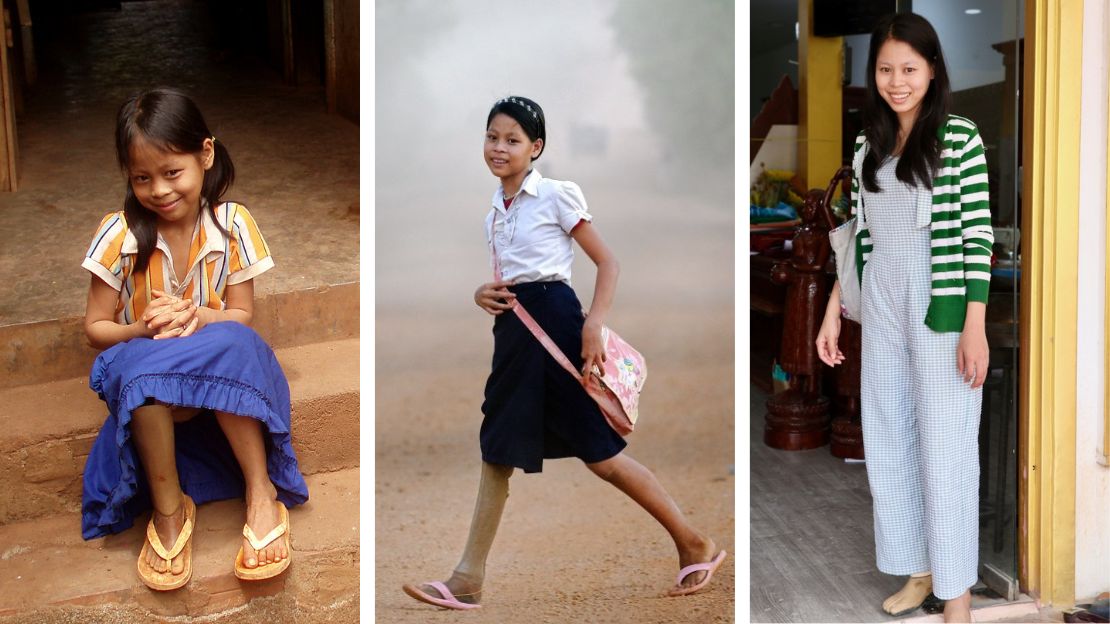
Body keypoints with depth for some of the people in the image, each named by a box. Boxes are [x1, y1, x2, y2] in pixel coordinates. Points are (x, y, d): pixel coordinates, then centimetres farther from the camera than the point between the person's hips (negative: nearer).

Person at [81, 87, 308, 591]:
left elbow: (242, 315, -1)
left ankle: (262, 492, -26)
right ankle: (168, 509, -23)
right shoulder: (120, 234, -7)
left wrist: (200, 318, -23)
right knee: (140, 364, -37)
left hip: (224, 379, 0)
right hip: (146, 386, 0)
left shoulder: (231, 225, -6)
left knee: (232, 345, -35)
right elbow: (95, 327, -2)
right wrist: (143, 329, -23)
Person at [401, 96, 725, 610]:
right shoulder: (494, 211, 15)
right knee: (497, 451, 6)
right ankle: (468, 581, 11)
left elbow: (607, 261, -7)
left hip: (554, 321, -7)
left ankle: (694, 544, 11)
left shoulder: (557, 196, -6)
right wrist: (482, 294, 1)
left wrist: (594, 324, -18)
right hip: (513, 330, 7)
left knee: (599, 454, -4)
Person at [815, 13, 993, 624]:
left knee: (945, 448, 0)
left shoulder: (960, 136, -7)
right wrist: (833, 312, 10)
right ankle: (919, 569, 26)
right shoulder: (869, 144, 8)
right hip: (881, 306, 6)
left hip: (941, 306, -6)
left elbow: (978, 234, -10)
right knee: (887, 443, 11)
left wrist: (975, 326, -14)